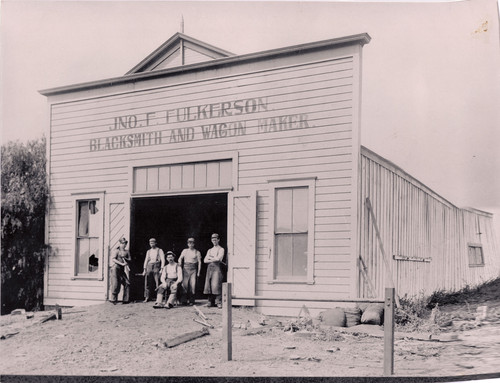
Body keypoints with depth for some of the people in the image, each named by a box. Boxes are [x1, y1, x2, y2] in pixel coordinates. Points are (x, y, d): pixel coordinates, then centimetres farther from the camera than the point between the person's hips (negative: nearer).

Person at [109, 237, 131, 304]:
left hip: (122, 270, 5)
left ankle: (125, 299, 3)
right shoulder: (116, 251, -1)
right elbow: (113, 259, -12)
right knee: (115, 284, -9)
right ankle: (113, 299, 0)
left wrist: (124, 258, -11)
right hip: (115, 268, -5)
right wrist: (121, 263, -21)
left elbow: (130, 260, 9)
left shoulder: (126, 252, 13)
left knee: (127, 284, -2)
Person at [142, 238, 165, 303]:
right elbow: (146, 260, 18)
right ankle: (147, 297, 1)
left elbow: (163, 260, -1)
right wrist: (144, 269, 9)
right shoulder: (148, 251, 19)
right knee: (148, 282, -3)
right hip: (149, 266, 4)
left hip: (156, 266, -4)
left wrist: (162, 269, -10)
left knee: (157, 282, -10)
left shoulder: (159, 250, 5)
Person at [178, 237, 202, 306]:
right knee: (185, 284, -4)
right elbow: (180, 259, 16)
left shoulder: (197, 252, 5)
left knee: (193, 284, -10)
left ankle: (191, 300, -2)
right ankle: (187, 298, 12)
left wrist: (198, 272, 0)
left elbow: (199, 262, 4)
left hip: (193, 269, -2)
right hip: (185, 268, 2)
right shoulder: (185, 251, 11)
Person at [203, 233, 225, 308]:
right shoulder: (210, 250, 20)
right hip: (209, 268, 5)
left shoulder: (221, 249, 4)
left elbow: (218, 258, -11)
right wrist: (213, 260, -5)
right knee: (209, 285, 0)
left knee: (216, 285, -14)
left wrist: (210, 258, 3)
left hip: (217, 267, -5)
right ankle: (211, 302, 5)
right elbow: (205, 260, 10)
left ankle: (219, 302, -13)